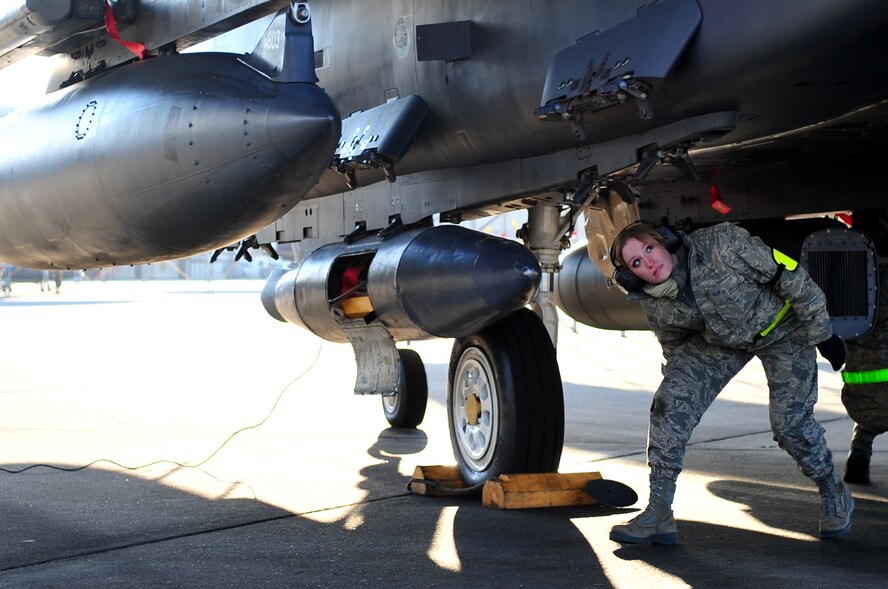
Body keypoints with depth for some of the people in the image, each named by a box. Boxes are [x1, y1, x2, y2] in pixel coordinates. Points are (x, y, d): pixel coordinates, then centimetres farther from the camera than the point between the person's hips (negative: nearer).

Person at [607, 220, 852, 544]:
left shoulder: (723, 244, -35)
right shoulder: (655, 306, -20)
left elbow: (789, 276, -24)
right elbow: (674, 346, 2)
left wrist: (822, 334, -17)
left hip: (782, 327, -3)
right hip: (719, 341, 4)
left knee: (790, 423, -11)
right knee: (670, 404, -15)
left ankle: (834, 495, 21)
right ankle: (658, 515, -9)